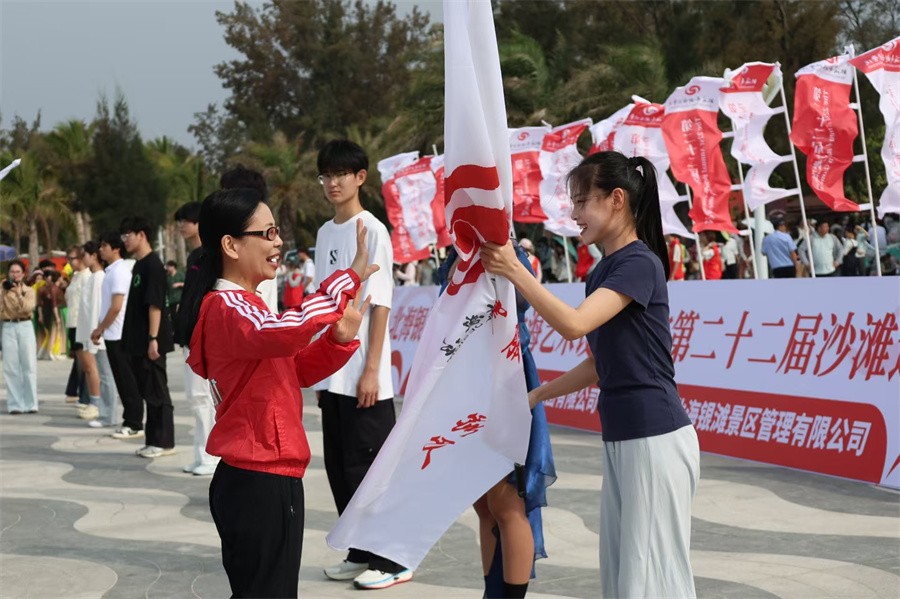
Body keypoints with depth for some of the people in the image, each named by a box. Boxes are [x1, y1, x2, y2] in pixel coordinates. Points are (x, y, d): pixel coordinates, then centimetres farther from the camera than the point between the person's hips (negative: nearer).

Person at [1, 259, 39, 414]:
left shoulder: (29, 290, 6)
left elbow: (28, 308, -11)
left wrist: (19, 293, -15)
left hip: (25, 327, -1)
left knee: (29, 366, -3)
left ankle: (31, 403, 1)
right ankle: (15, 404, 1)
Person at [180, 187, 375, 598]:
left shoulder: (242, 304, 17)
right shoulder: (226, 307, -17)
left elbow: (296, 368, 18)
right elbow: (280, 334, -39)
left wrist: (339, 338, 0)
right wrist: (348, 279, -34)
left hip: (262, 477, 10)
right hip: (257, 483, -10)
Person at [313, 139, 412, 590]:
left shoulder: (372, 230, -8)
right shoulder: (325, 233, 13)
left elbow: (380, 304, -12)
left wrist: (371, 369, -16)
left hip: (363, 375, -7)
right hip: (331, 372, 7)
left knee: (369, 467, -3)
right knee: (340, 468, 11)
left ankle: (392, 559, 7)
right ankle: (361, 552, 22)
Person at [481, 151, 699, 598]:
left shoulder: (640, 263, -14)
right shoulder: (602, 273, 14)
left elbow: (573, 324, -25)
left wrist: (515, 271, -22)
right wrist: (536, 396, 18)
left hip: (655, 439, -10)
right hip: (622, 440, 10)